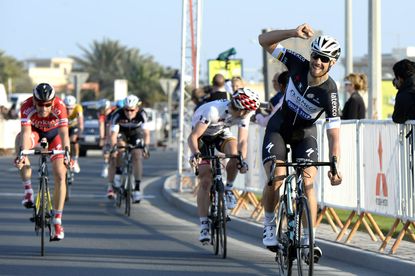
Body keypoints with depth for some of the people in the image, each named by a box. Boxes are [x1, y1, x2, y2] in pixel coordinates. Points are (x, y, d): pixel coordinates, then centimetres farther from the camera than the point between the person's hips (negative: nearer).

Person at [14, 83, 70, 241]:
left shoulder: (59, 106, -35)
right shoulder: (27, 106, -33)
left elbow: (63, 133, -41)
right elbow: (26, 132, -41)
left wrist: (67, 152, -56)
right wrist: (22, 152, -58)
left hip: (54, 133, 0)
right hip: (35, 131, 0)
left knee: (60, 175, -13)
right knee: (19, 139, -36)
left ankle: (57, 222, -5)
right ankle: (28, 190, -27)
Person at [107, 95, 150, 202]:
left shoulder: (141, 114, -30)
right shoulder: (118, 115, -33)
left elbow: (146, 132, -32)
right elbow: (113, 134, -39)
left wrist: (145, 146, -46)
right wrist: (113, 148, -53)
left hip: (136, 135, 0)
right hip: (122, 134, 0)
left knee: (137, 156, -16)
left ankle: (137, 188, -13)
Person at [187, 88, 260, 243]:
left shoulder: (244, 114, -24)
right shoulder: (214, 110, -39)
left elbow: (242, 141, -24)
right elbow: (193, 137, -40)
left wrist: (242, 160, -42)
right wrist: (195, 154, -58)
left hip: (221, 133, 4)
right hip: (203, 135, -3)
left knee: (235, 153, -31)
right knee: (205, 181, -12)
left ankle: (228, 189, -5)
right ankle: (204, 227, -6)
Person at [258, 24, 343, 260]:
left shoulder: (329, 93, -27)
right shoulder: (298, 65, -20)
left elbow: (334, 133, -28)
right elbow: (265, 41, -18)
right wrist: (293, 33, -34)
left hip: (305, 133, -1)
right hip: (279, 127, 1)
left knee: (308, 183, -19)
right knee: (275, 180, -19)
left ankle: (308, 239, -13)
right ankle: (269, 223, 4)